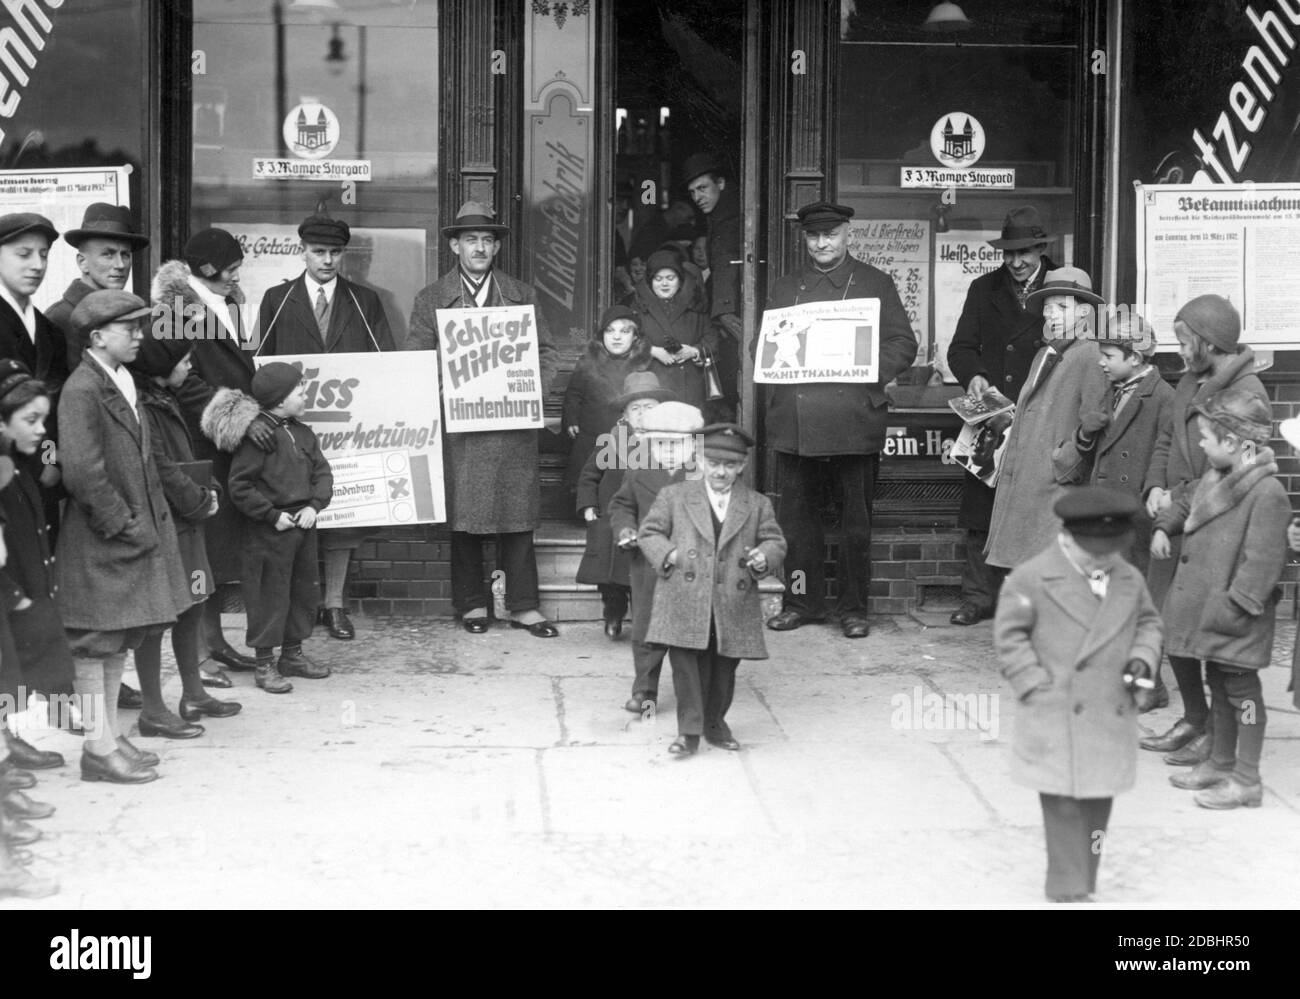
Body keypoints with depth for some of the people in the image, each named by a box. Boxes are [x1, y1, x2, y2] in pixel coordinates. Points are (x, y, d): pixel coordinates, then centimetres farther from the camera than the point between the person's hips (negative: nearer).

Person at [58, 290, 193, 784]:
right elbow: (82, 473, -22)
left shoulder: (125, 382, 13)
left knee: (119, 641, 15)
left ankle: (111, 734, 25)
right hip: (99, 543, -9)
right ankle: (99, 748, 6)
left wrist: (150, 520, 12)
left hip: (136, 534, 9)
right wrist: (123, 525, -17)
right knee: (96, 645, -1)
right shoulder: (82, 389, -16)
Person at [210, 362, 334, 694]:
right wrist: (273, 515, -16)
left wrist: (314, 506, -6)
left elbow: (322, 473, 10)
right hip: (269, 531, -8)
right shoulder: (256, 435, -15)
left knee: (305, 591, 15)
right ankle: (265, 664, 8)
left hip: (302, 524, 8)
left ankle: (292, 654, 29)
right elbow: (240, 488, -16)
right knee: (270, 595, -1)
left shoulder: (303, 434, 10)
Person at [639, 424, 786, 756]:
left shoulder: (757, 505, 10)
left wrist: (764, 557, -11)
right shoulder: (673, 496, 7)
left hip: (733, 606, 2)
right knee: (685, 665, -9)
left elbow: (775, 541, 11)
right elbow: (649, 533, 10)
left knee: (723, 667, 11)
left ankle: (715, 722, 31)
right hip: (684, 603, -2)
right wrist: (667, 553, -9)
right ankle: (689, 731, -2)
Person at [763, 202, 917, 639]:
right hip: (794, 422, 3)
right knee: (796, 517, 5)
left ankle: (854, 607, 11)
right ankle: (802, 601, 17)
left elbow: (903, 346, 5)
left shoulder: (875, 284, 9)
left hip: (854, 420, -3)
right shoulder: (783, 288, 18)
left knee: (856, 520, 2)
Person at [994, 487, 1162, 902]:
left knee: (1098, 803, 11)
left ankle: (1085, 884, 23)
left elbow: (1148, 622, 21)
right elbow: (1009, 632, -6)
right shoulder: (1032, 578, -8)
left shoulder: (1129, 579, 9)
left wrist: (1142, 659, 1)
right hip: (1057, 720, -5)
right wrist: (1037, 686, -11)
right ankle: (1069, 891, 2)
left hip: (1111, 719, 5)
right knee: (1065, 806, -5)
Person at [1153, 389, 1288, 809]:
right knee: (1218, 684, 19)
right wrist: (1163, 526, 12)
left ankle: (1247, 780, 8)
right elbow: (1186, 502, 29)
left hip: (1236, 617, -9)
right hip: (1205, 608, 9)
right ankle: (1220, 762, 32)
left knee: (1241, 688, 0)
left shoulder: (1267, 494, -21)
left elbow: (1263, 559, -23)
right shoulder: (1215, 477, 7)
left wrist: (1236, 605, -23)